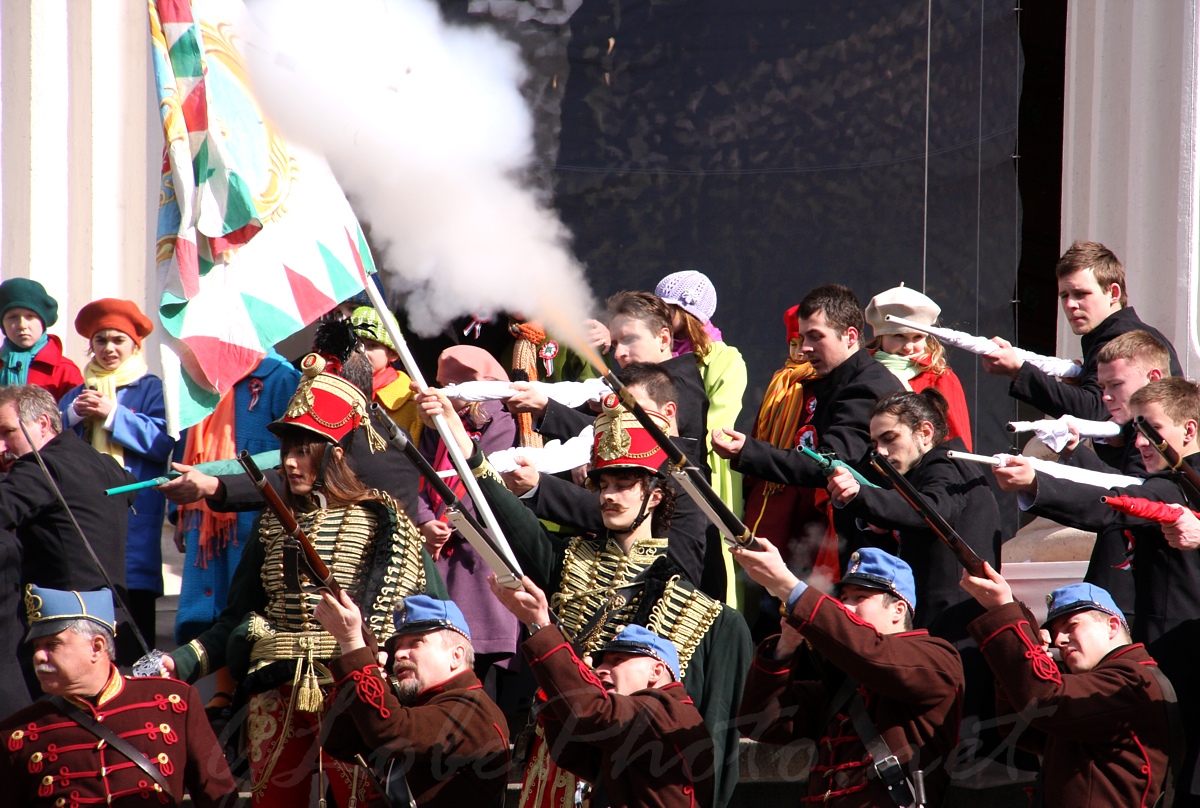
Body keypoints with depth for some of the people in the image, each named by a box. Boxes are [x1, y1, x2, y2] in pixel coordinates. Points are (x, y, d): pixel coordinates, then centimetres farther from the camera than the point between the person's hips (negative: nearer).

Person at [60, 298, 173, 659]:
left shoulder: (151, 389, 8)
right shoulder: (77, 395, 22)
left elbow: (162, 441, -7)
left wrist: (111, 414, -12)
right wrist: (74, 415, -5)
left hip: (133, 511, -4)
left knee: (134, 599, -11)